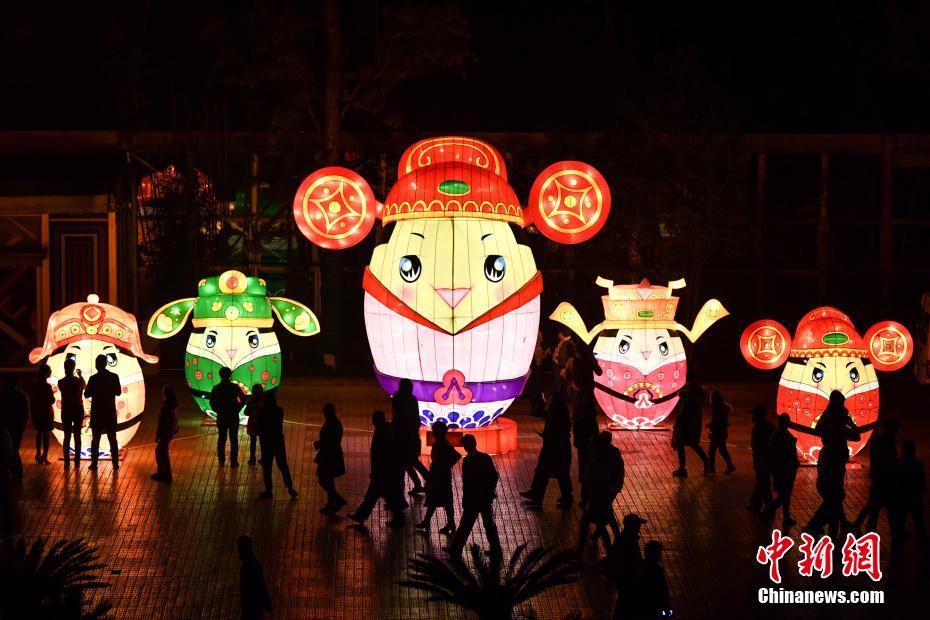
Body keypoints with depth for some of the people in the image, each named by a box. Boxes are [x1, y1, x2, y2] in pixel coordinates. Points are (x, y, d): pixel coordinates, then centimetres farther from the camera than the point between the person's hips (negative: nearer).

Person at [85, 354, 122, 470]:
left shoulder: (93, 378, -10)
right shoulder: (114, 377, -4)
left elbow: (86, 394, -5)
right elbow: (118, 392, 7)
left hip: (97, 413, -2)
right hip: (110, 413, 2)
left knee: (95, 439, 5)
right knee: (112, 439, 8)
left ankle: (94, 464, 2)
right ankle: (115, 464, 6)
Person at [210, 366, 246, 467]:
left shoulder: (216, 388, -5)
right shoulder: (235, 387, -8)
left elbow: (212, 403, -4)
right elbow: (243, 399, -8)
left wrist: (217, 410, 10)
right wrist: (237, 409, 3)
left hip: (221, 416, 1)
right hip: (233, 416, -1)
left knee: (221, 439, 11)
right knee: (233, 439, 5)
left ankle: (221, 460, 13)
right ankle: (233, 461, 3)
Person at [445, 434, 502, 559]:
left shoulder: (467, 461, -19)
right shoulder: (486, 458, -3)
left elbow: (467, 483, -18)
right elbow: (495, 477, 3)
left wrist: (465, 501, -9)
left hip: (473, 500, -5)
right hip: (487, 499, 5)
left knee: (465, 525, 8)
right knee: (490, 525, 14)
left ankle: (455, 550, 22)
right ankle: (496, 552, 19)